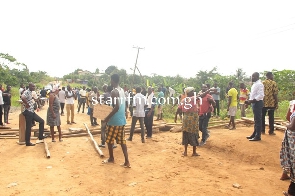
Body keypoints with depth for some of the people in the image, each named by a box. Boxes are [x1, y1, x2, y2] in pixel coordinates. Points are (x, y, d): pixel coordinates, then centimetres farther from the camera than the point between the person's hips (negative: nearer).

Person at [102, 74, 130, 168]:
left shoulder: (114, 92, -17)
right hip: (122, 119, 8)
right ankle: (127, 161, 8)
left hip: (115, 120, -8)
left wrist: (108, 117, -17)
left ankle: (111, 158, 27)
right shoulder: (122, 90, 10)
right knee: (122, 141, 10)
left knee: (109, 140, 12)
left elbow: (117, 107, -25)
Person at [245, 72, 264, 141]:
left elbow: (261, 95, -23)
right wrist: (249, 100, 10)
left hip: (258, 103, -10)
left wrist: (251, 101, -25)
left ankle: (258, 136, 3)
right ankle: (254, 134, 26)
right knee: (256, 120, 17)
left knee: (258, 120, -4)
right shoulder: (254, 84, 16)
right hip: (254, 103, 10)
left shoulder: (259, 84, -15)